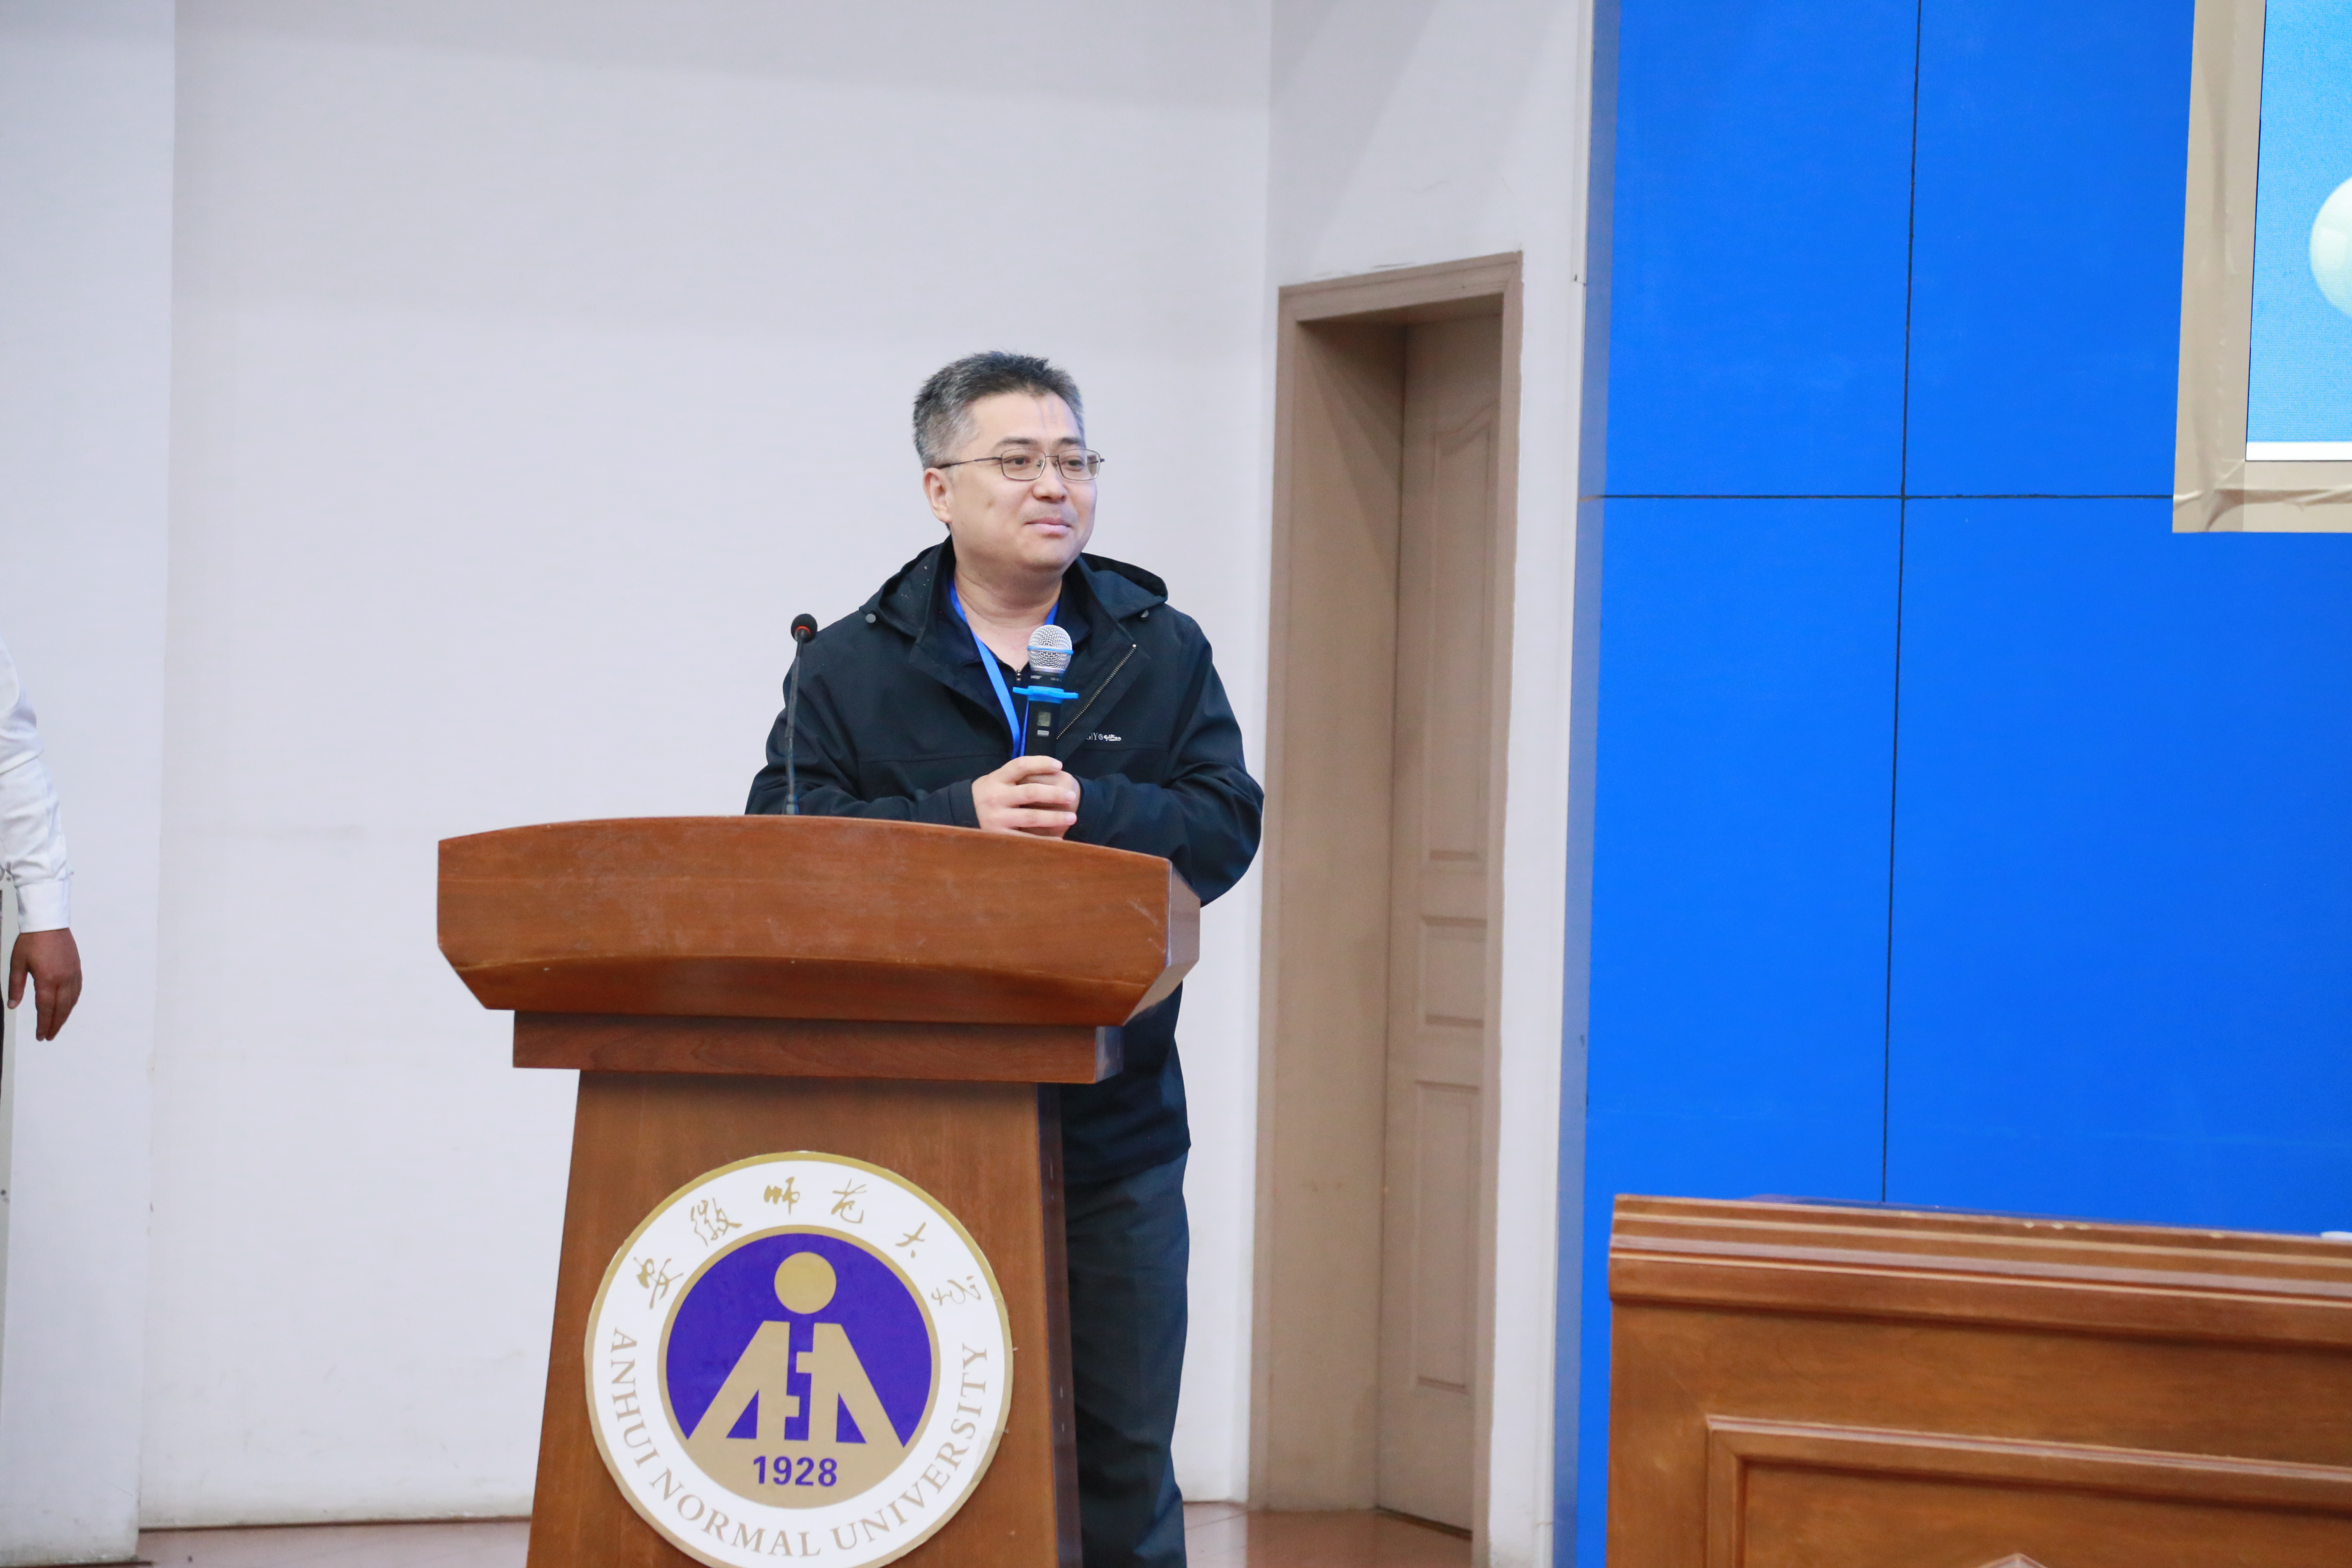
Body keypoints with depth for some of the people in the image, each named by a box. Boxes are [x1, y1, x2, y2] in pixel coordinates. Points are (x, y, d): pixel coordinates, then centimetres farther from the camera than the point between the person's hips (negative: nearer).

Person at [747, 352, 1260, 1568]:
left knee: (1122, 1447, 5)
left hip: (1114, 1119, 1)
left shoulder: (1162, 651, 10)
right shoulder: (851, 665, 7)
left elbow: (1224, 827, -2)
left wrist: (1086, 812, -19)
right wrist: (960, 820, -18)